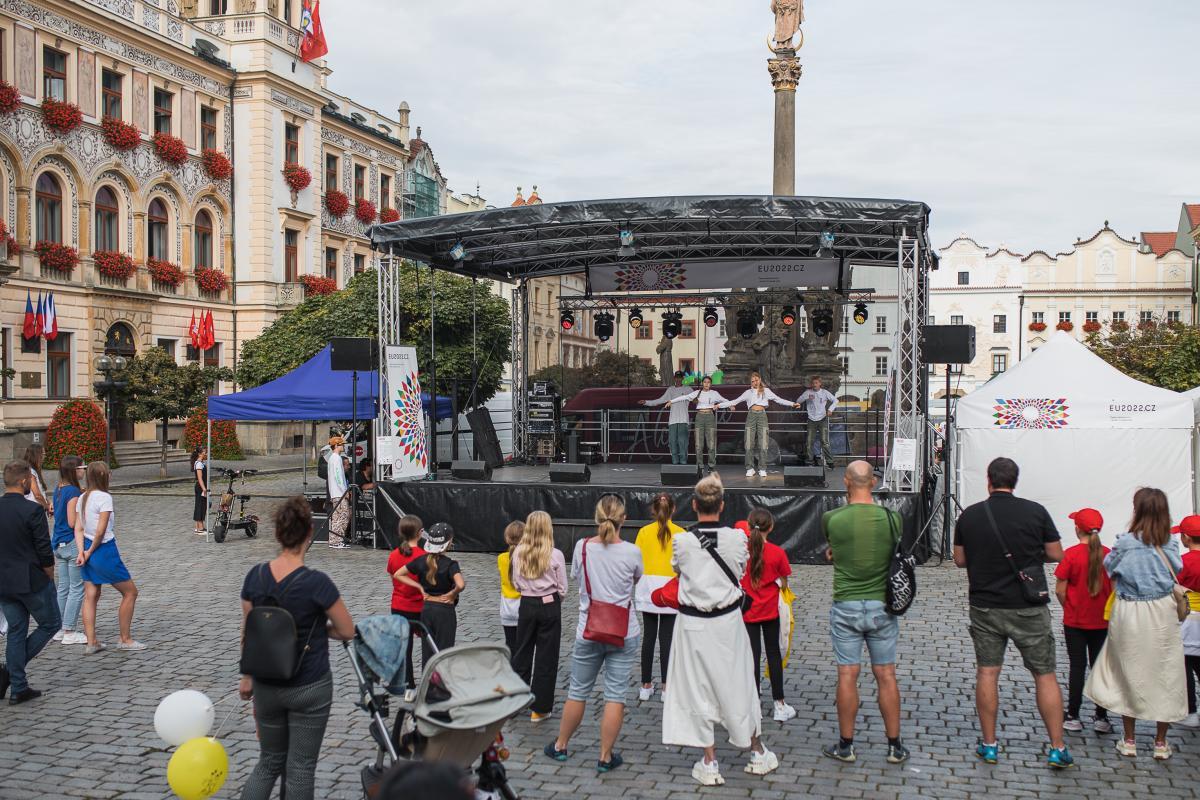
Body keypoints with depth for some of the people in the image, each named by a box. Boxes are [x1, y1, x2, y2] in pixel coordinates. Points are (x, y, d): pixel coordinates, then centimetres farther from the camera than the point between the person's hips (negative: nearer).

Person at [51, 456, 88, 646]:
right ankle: (69, 632, 2)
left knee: (63, 588, 14)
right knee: (77, 589, -1)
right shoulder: (73, 492, -18)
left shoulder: (59, 489, 9)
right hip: (72, 543, -9)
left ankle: (60, 629, 19)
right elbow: (72, 523, -19)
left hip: (58, 544, 9)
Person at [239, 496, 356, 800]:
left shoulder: (255, 576, -6)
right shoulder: (316, 582, -20)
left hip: (266, 686, 5)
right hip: (309, 688, -5)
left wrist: (247, 677, 18)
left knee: (269, 761, 20)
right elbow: (348, 632, -10)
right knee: (301, 767, 9)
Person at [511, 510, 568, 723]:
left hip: (526, 605, 3)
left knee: (522, 652, 16)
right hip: (550, 606, -3)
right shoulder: (555, 555, -13)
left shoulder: (518, 553, -5)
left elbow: (516, 583, 2)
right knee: (546, 657, 6)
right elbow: (562, 588, -5)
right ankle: (539, 709, 11)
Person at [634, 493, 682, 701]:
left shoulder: (644, 532, -1)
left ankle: (646, 686, 14)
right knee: (666, 638, 2)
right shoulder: (680, 533, -5)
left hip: (648, 587, 2)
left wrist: (637, 580, 14)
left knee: (648, 636, 8)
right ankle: (666, 687, 6)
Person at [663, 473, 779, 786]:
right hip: (728, 620, 1)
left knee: (699, 688, 9)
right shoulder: (736, 538, -12)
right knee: (738, 684, 15)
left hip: (693, 622, -1)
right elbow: (741, 569, 4)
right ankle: (758, 752, 30)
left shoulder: (682, 541, -15)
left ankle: (709, 763, 14)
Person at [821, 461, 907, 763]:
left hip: (845, 607, -1)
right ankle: (895, 746, 19)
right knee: (886, 676, 10)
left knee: (847, 676, 6)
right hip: (882, 606, 2)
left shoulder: (831, 519, -11)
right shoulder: (892, 518, -6)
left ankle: (845, 746, 16)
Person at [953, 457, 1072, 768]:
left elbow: (960, 560, 6)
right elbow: (1056, 555, -1)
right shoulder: (1035, 512, -8)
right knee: (1045, 675, 8)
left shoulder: (969, 516, -3)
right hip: (1029, 608, -1)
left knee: (987, 673, 10)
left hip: (985, 606, 1)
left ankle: (989, 745, 15)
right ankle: (1058, 749, 10)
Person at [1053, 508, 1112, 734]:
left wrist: (1069, 609, 6)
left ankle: (1073, 717, 9)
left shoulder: (1071, 554, -14)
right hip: (1102, 621, 2)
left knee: (1077, 667, 5)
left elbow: (1060, 590, -11)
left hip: (1075, 621, -2)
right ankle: (1101, 718, 13)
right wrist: (1107, 610, 13)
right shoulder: (1109, 554, -6)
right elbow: (1114, 589, -1)